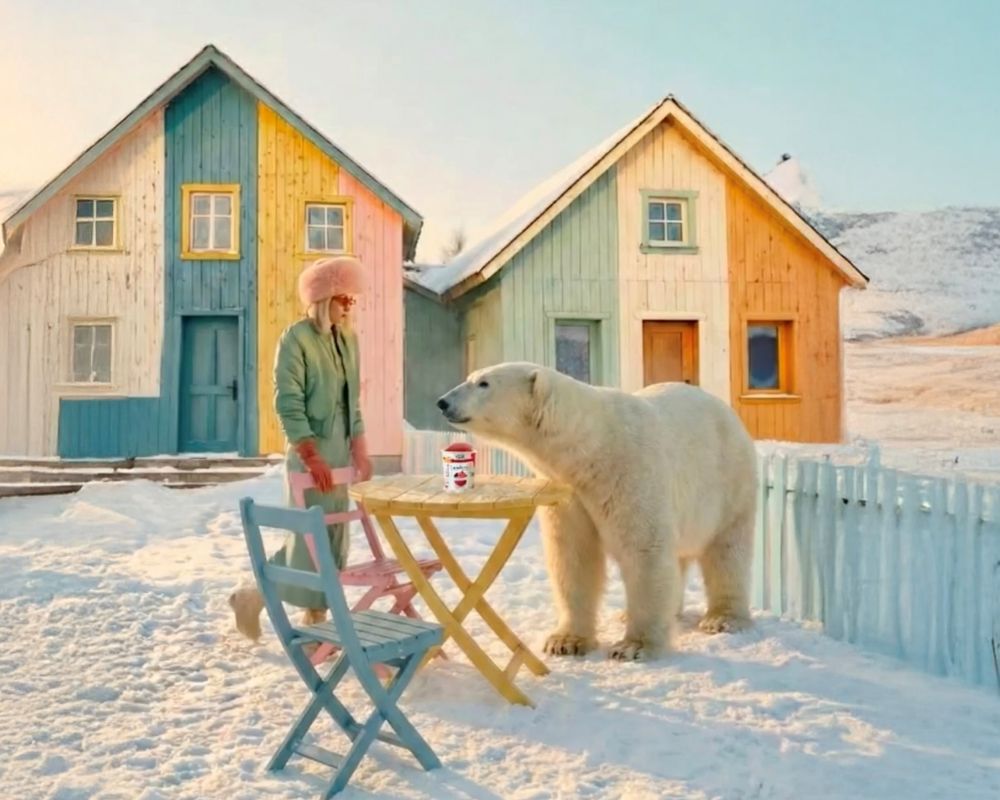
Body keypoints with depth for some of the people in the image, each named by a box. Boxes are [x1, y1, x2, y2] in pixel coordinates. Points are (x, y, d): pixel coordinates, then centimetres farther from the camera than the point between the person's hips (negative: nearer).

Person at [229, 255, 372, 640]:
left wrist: (360, 450, 8)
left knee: (334, 539, 9)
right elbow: (288, 404, -16)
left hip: (340, 451, 7)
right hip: (309, 452, -7)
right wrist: (312, 457, -21)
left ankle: (315, 621, 19)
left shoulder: (349, 339, 11)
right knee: (309, 537, -4)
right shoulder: (295, 338, -10)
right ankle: (253, 596, 16)